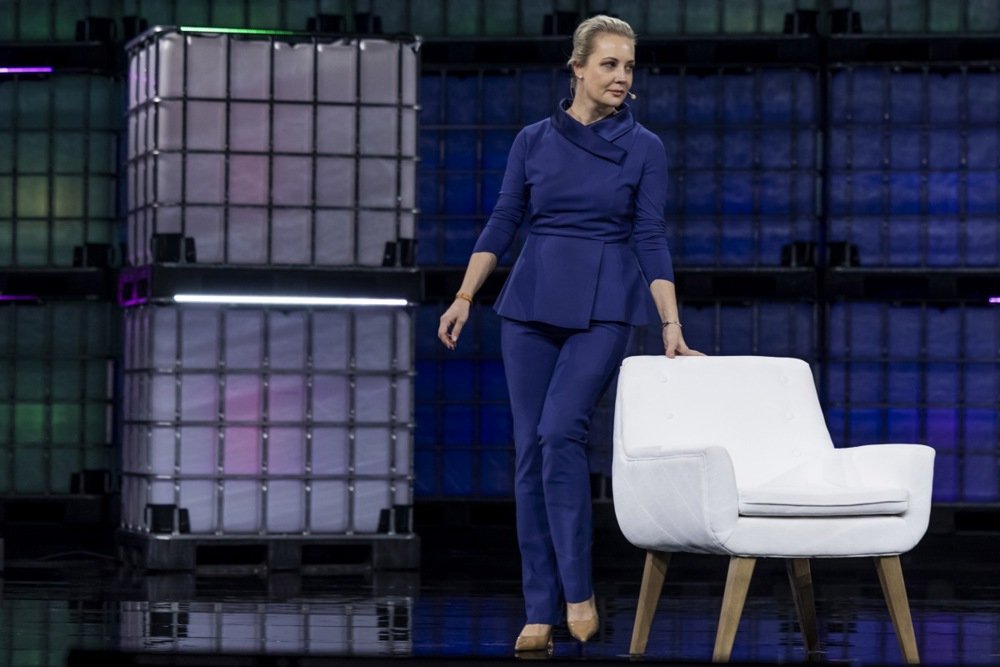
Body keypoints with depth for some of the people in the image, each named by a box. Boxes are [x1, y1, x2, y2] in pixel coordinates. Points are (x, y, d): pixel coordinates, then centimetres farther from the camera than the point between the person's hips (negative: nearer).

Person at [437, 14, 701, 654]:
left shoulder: (644, 147, 0)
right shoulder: (533, 141, 5)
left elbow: (651, 240, -3)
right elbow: (502, 225, 7)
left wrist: (672, 325, -12)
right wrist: (464, 299, -2)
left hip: (603, 308, -3)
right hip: (531, 302, 3)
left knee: (561, 433, -21)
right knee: (531, 451, 0)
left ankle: (579, 590, -9)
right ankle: (540, 610, 5)